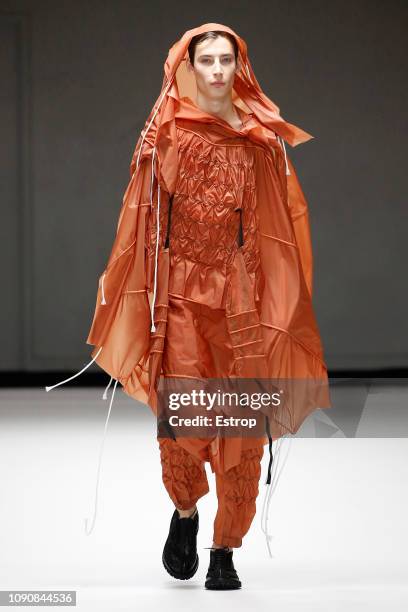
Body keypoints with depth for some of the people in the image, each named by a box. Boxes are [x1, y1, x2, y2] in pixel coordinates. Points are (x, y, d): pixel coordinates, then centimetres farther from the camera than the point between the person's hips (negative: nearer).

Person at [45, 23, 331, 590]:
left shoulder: (263, 139, 6)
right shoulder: (166, 134, 4)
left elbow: (279, 224, 8)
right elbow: (143, 219, 4)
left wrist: (278, 305, 2)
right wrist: (139, 301, -1)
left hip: (240, 293, 1)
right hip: (180, 288, -1)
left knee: (243, 425, -2)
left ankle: (225, 549, 10)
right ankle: (185, 512, 15)